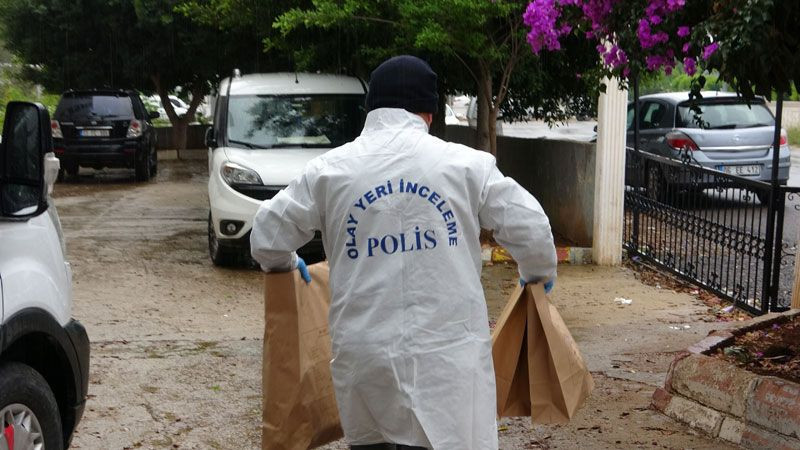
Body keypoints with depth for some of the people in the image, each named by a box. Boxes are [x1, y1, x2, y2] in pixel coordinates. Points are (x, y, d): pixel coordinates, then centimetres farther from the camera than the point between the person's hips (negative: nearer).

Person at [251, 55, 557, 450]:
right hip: (446, 353, -2)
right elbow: (529, 228, 3)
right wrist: (538, 274, 24)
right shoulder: (465, 163, 0)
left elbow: (267, 238, 10)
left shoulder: (328, 170, 4)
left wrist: (287, 265, 32)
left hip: (363, 355, 2)